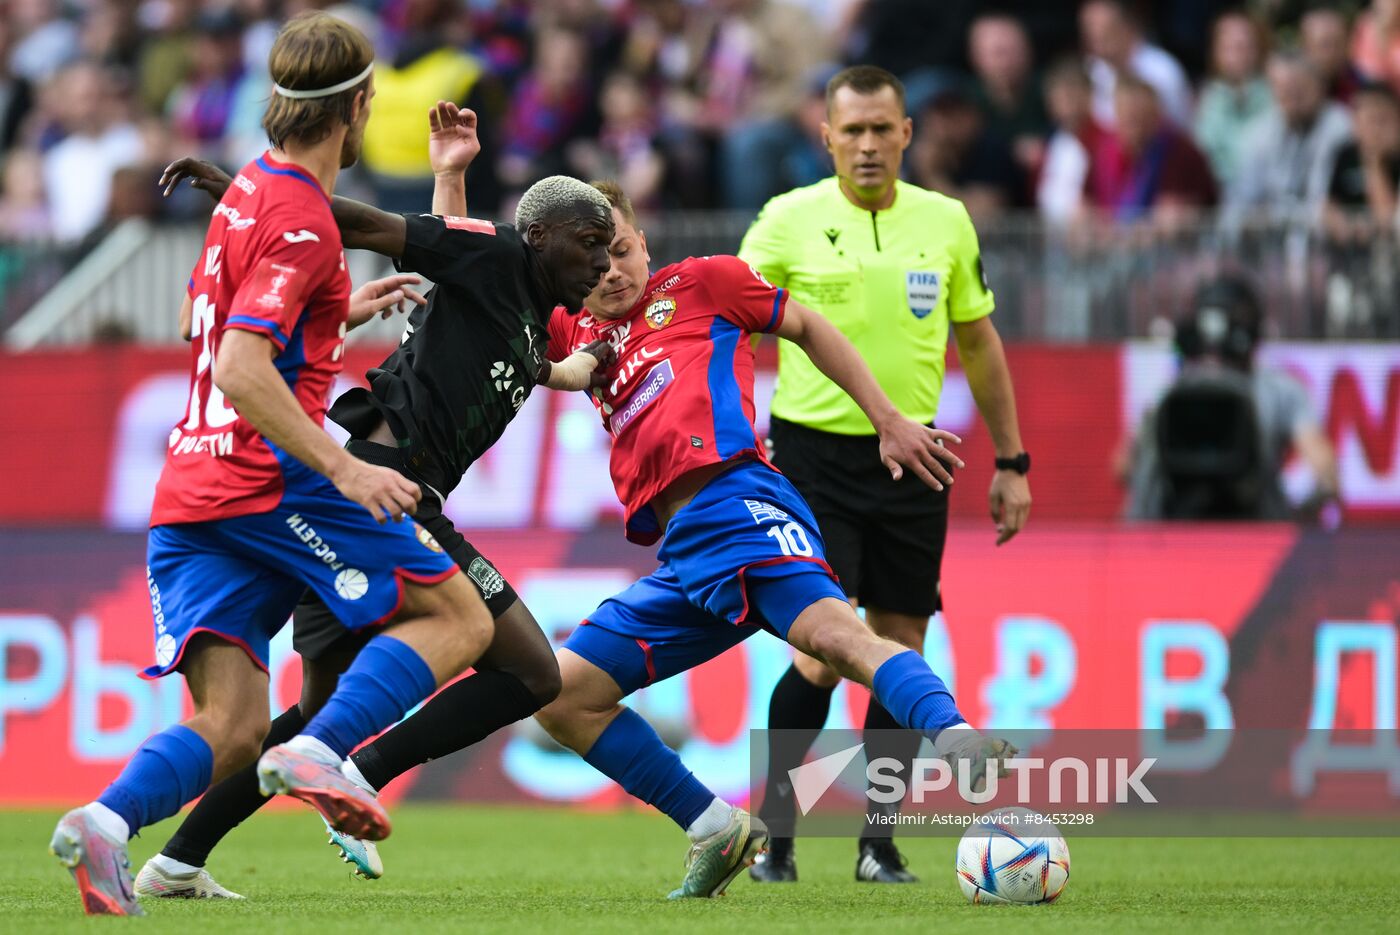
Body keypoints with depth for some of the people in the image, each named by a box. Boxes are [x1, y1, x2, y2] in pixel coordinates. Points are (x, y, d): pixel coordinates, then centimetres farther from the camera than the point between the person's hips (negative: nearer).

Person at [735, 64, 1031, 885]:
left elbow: (978, 340, 14)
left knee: (901, 656, 4)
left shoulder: (946, 222, 5)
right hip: (814, 455, -3)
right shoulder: (789, 220, -4)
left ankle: (880, 844, 14)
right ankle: (774, 826, 5)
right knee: (824, 655, -12)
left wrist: (1011, 462, 13)